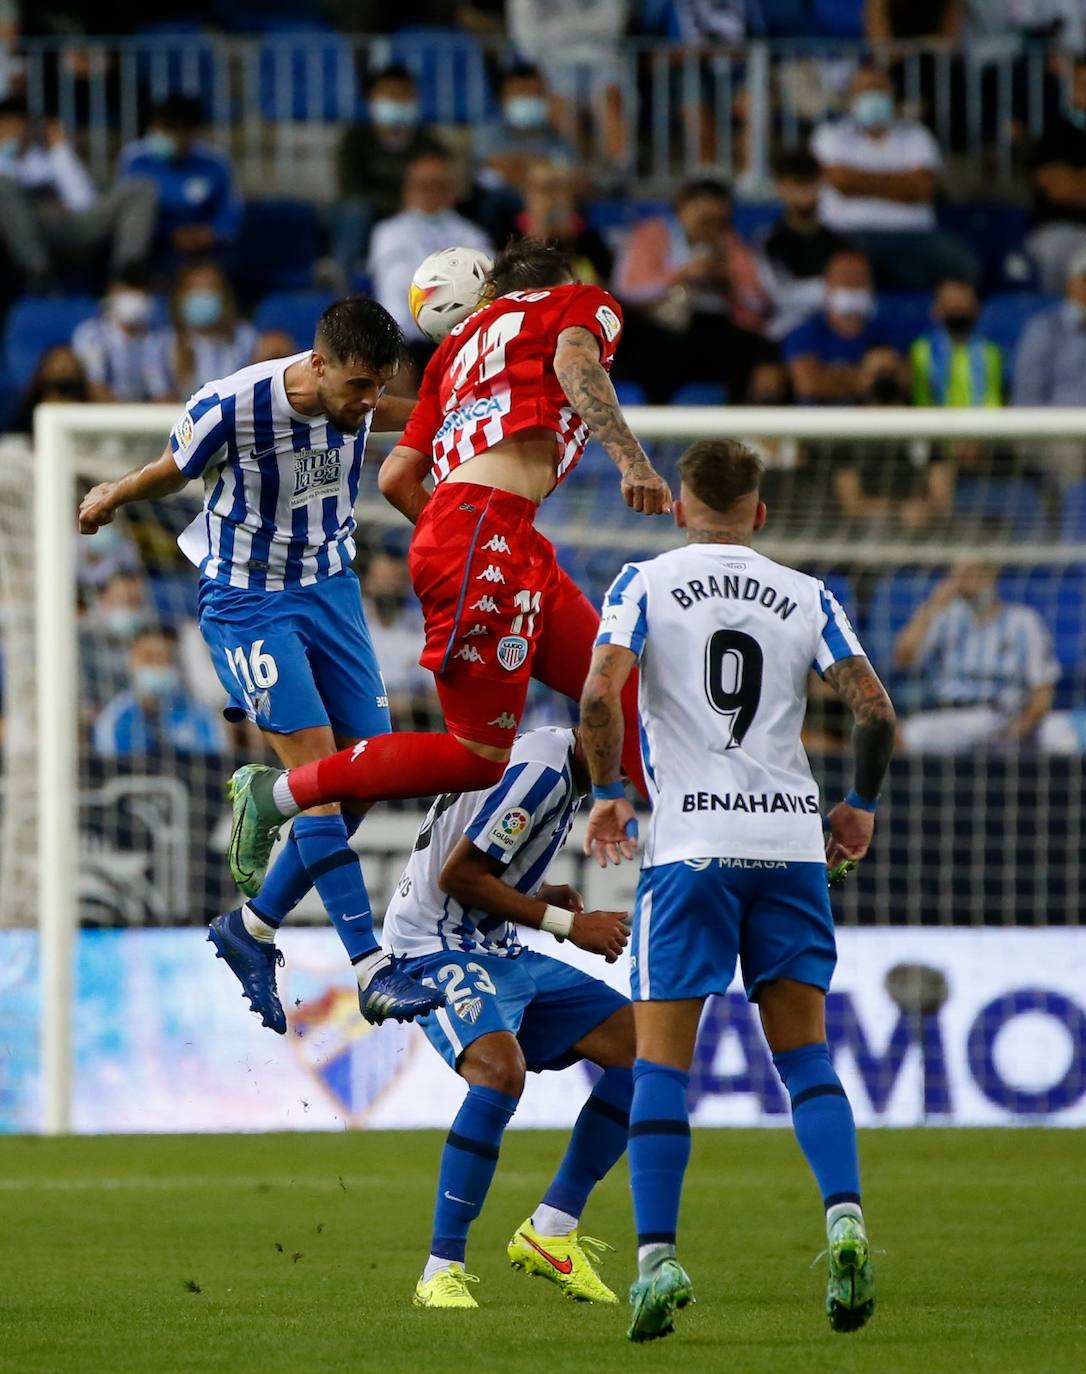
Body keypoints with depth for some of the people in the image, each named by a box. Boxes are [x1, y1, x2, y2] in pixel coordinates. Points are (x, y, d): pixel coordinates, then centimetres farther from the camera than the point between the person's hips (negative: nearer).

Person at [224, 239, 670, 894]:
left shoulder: (466, 340, 31)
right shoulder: (584, 302, 13)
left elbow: (396, 477, 23)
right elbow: (574, 361, -13)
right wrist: (632, 458, -23)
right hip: (487, 527, -9)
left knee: (629, 692, 9)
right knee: (481, 755, -7)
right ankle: (274, 794, 0)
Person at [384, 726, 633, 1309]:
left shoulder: (558, 768, 10)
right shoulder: (541, 772, -21)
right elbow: (458, 874, -22)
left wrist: (543, 896, 1)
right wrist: (567, 924, -17)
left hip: (500, 953, 10)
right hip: (438, 950, -10)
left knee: (641, 1049, 2)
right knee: (501, 1069, -35)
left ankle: (551, 1232, 6)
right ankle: (442, 1270, -27)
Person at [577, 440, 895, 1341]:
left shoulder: (647, 584, 3)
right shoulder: (805, 597, 9)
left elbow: (599, 697, -11)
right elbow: (875, 710, 2)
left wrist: (607, 794, 3)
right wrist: (862, 806, 16)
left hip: (690, 844, -2)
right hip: (792, 838, 2)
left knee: (662, 1058, 2)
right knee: (805, 1052, 9)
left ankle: (658, 1257, -8)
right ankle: (845, 1218, -13)